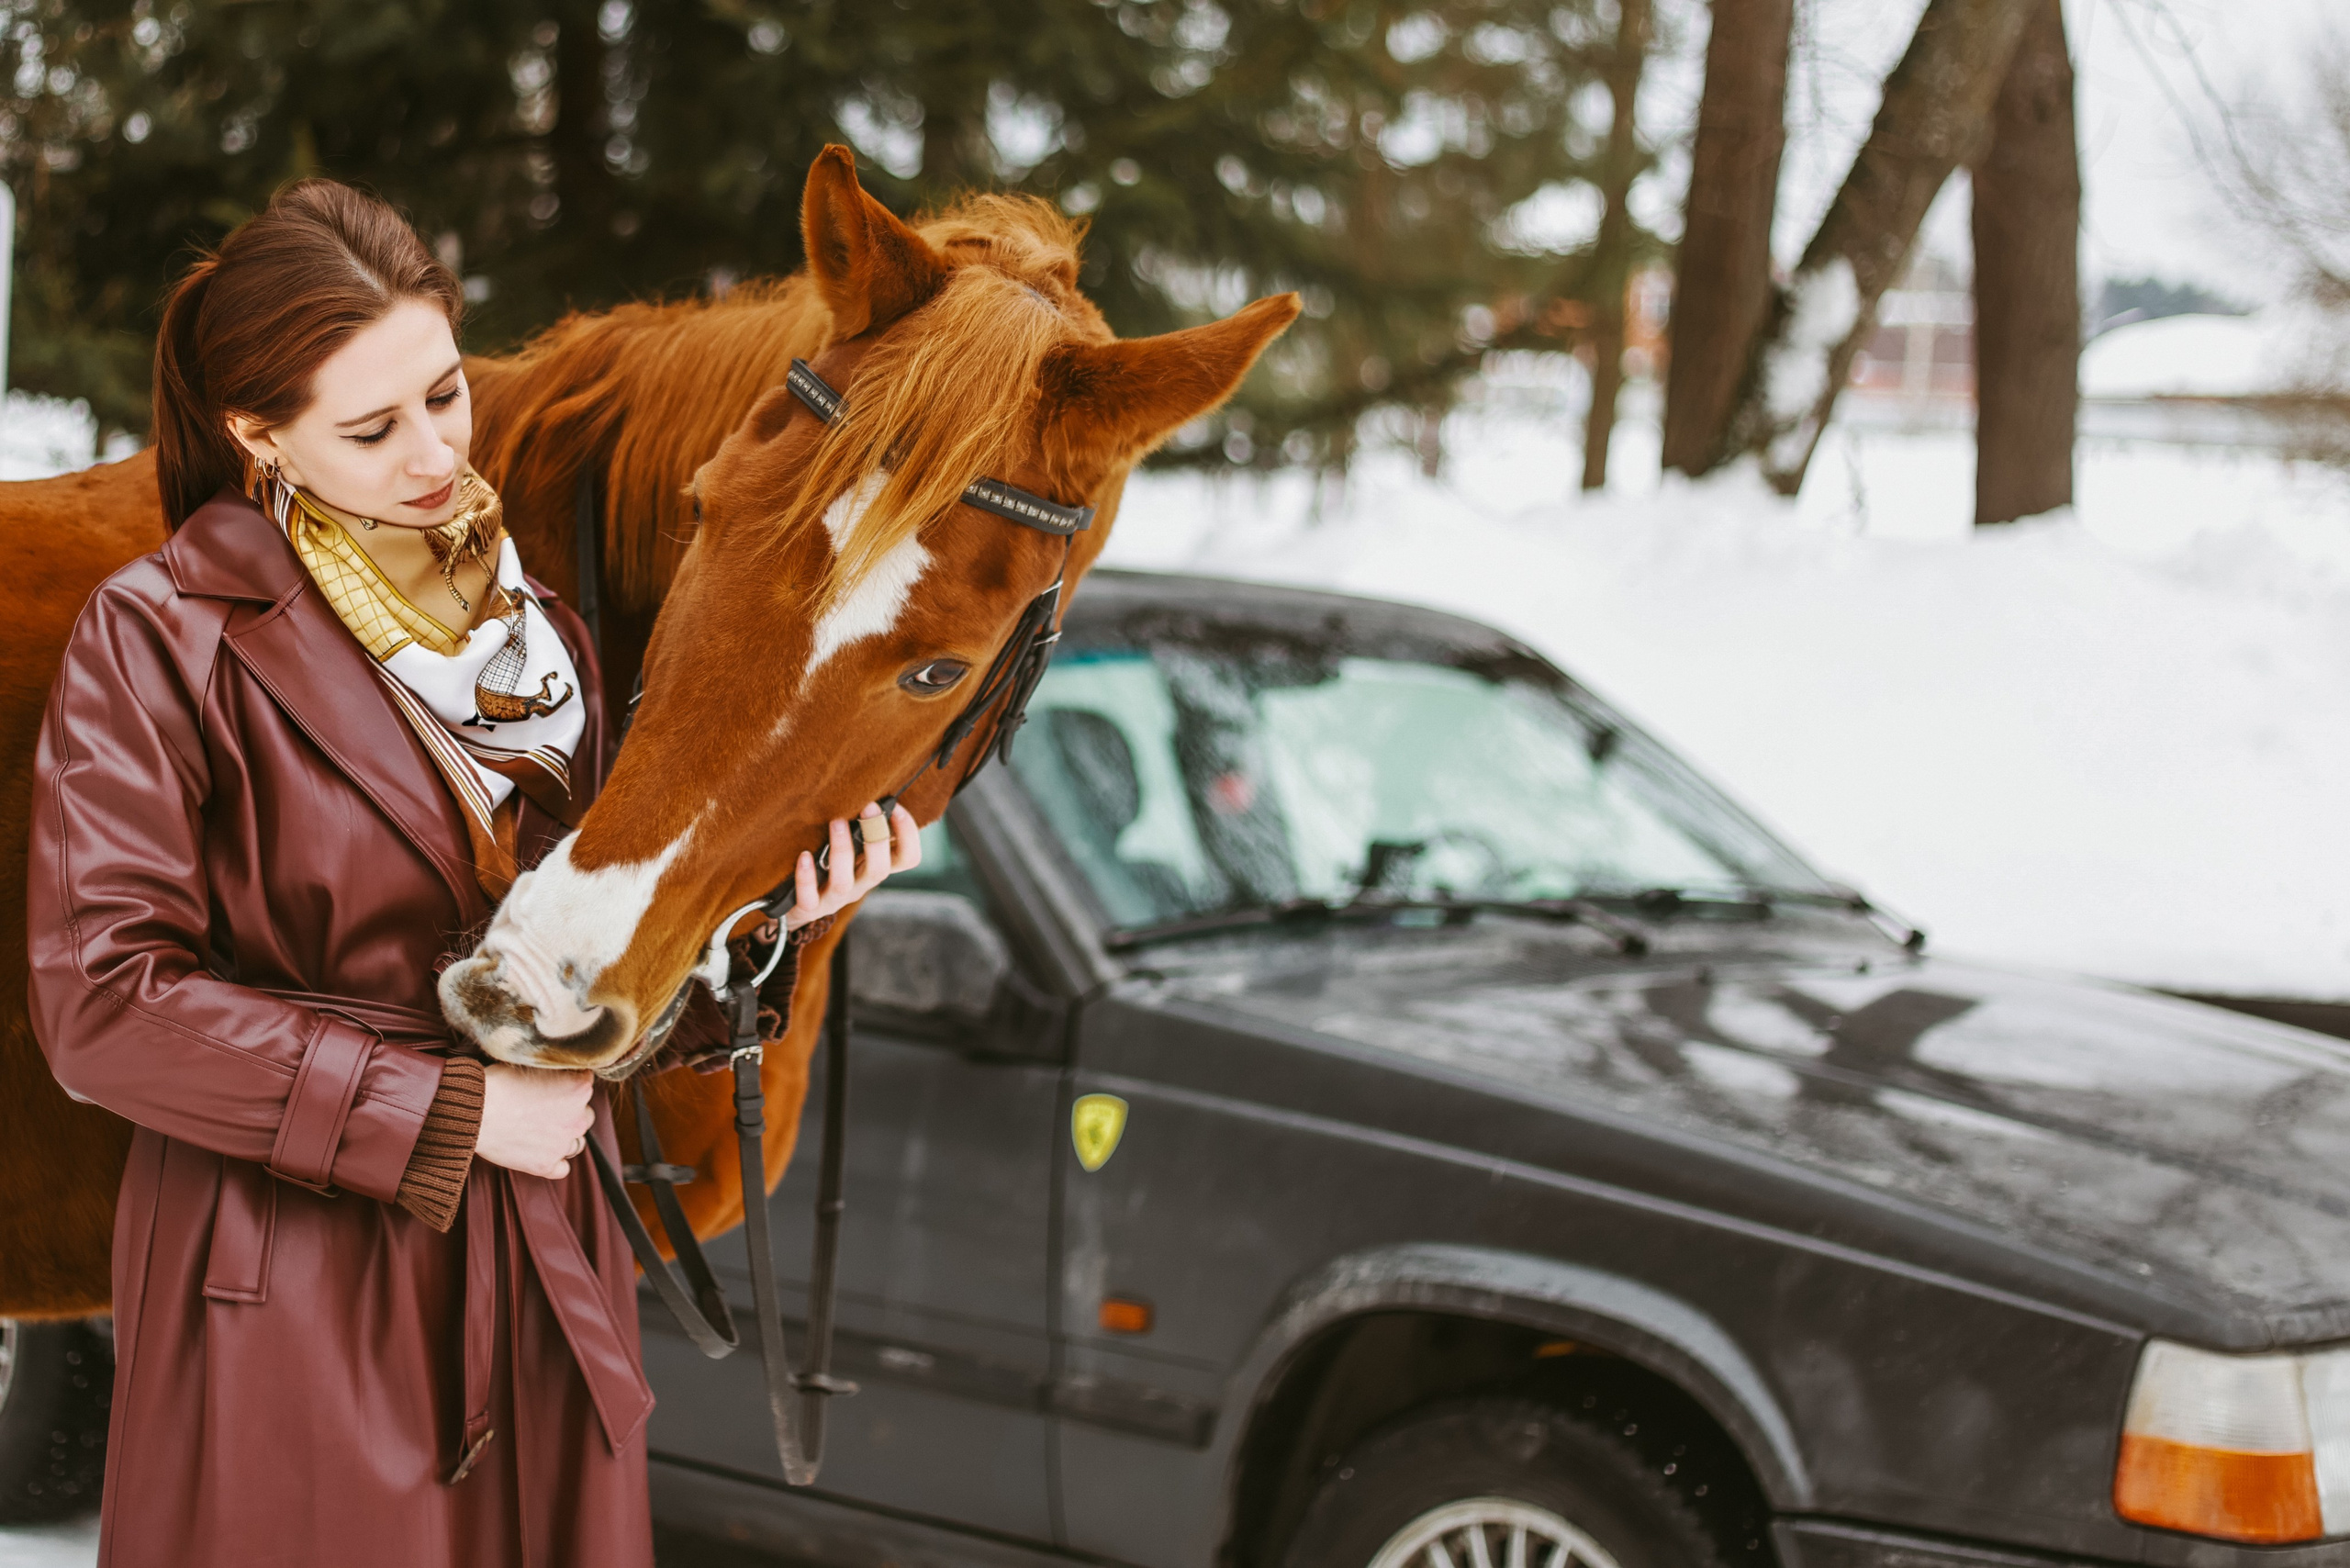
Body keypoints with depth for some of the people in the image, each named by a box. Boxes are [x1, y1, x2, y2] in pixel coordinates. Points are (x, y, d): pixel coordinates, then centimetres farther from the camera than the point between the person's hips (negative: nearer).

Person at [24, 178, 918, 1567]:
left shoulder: (532, 621, 10)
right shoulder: (157, 641, -9)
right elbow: (106, 1006, -15)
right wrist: (449, 1110, -16)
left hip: (545, 1272, 5)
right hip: (293, 1294, -5)